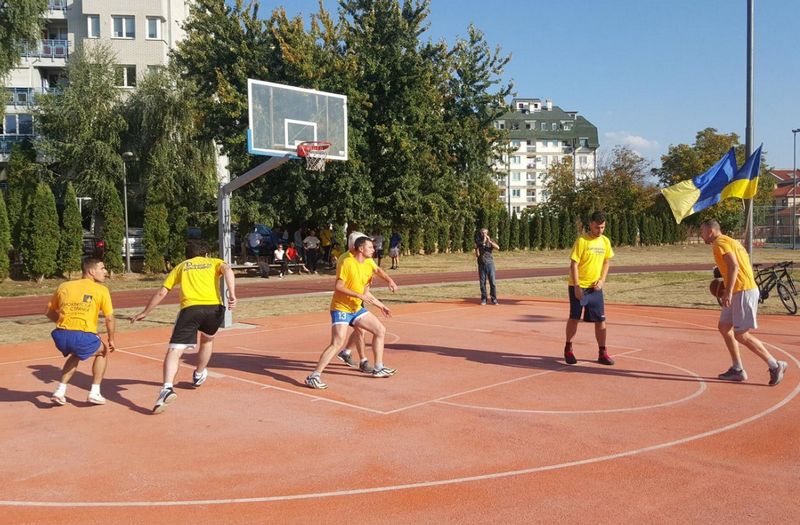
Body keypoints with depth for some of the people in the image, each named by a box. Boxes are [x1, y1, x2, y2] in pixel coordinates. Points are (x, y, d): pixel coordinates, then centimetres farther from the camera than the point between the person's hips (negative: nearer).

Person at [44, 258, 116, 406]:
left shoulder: (64, 286, 18)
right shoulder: (101, 290, 6)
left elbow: (48, 312, 26)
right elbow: (110, 318, 4)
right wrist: (111, 339, 19)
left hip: (60, 336, 5)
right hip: (82, 337, -5)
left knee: (76, 354, 38)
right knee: (103, 351, 27)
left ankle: (60, 392, 29)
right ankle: (94, 393, 21)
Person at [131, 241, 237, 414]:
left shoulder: (181, 266, 26)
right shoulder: (214, 262, 23)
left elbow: (161, 292, 21)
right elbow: (227, 270, -1)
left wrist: (145, 312, 31)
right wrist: (232, 295, -11)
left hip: (190, 308, -1)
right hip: (214, 307, 1)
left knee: (174, 351, -7)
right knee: (207, 340, 31)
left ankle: (167, 388, -30)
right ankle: (198, 375, 47)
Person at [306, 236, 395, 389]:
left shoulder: (368, 267, 8)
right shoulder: (347, 263, -15)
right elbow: (338, 287, -20)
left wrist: (381, 306, 20)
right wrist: (359, 295, -27)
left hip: (356, 308, 8)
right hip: (340, 308, -8)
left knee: (380, 331, 9)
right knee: (338, 342, -21)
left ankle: (378, 368, 21)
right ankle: (314, 376, -16)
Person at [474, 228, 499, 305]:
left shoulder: (491, 241, 5)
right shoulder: (478, 242, 7)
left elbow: (497, 247, -14)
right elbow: (477, 255, 4)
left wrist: (489, 241, -21)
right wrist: (476, 248, -13)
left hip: (490, 264, -1)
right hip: (481, 264, 1)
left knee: (492, 282, -4)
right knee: (482, 283, 2)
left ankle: (494, 299, 2)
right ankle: (483, 299, 9)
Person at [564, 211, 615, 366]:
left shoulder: (605, 241, 4)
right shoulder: (582, 241, -13)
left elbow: (606, 263, 15)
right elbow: (573, 265, -13)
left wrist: (602, 280, 0)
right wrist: (577, 286, -18)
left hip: (595, 288, 5)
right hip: (578, 287, -5)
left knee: (600, 320, 3)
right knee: (574, 317, 1)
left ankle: (602, 353, 13)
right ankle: (568, 349, 18)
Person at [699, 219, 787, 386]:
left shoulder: (720, 243, -9)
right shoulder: (731, 241, 21)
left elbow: (733, 266, -22)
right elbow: (744, 266, 20)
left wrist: (728, 292, -26)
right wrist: (729, 290, 21)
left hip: (743, 291, -10)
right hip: (740, 291, 10)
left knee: (741, 335, -7)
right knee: (723, 327, 14)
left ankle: (775, 365, 0)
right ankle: (737, 369, 17)